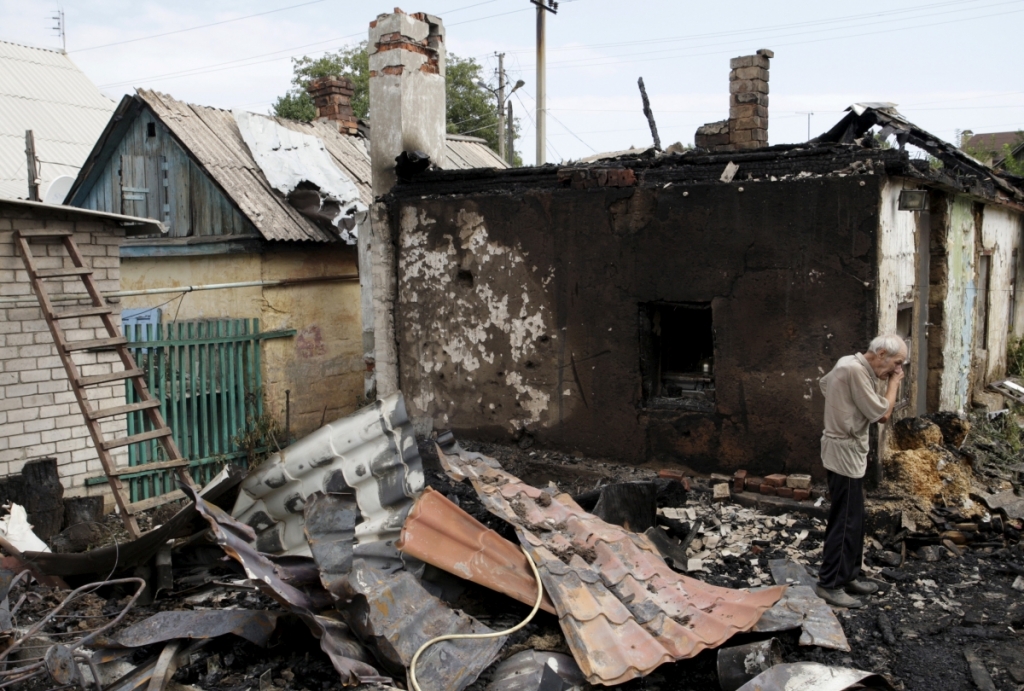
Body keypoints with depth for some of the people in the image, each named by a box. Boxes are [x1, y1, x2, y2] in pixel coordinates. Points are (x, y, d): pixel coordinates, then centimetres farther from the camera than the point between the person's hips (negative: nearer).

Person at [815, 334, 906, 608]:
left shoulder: (850, 364, 8)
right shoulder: (855, 370, -21)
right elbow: (881, 412, -20)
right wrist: (893, 383, -4)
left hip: (850, 452, 11)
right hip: (844, 452, -11)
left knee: (854, 520, 16)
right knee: (845, 521, -5)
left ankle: (848, 576, 26)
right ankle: (830, 585, 2)